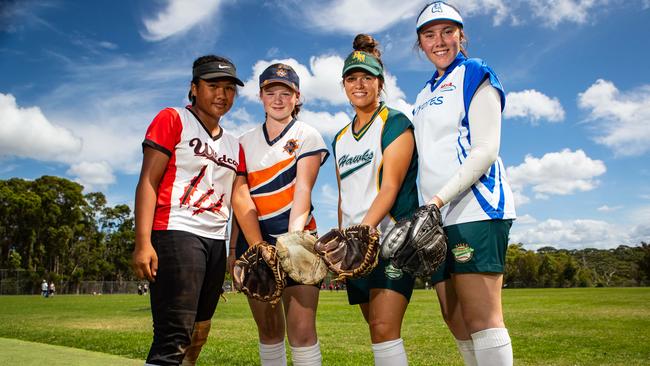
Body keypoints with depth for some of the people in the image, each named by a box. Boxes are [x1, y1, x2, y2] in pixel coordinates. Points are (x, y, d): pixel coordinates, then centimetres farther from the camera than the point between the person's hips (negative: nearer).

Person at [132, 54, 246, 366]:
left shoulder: (234, 146, 19)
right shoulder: (173, 119, 2)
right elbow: (148, 182, -6)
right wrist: (143, 243, -16)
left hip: (216, 242, 7)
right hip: (176, 233, -7)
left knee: (198, 336, 14)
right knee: (174, 338, -15)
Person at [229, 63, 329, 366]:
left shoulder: (307, 136, 2)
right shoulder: (245, 141, 12)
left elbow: (302, 190, -13)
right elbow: (239, 196, 3)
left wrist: (292, 237, -28)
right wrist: (246, 246, -8)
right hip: (252, 240, 4)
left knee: (302, 330, -9)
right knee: (268, 329, 10)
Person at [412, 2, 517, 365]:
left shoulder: (475, 75, 3)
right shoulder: (424, 96, 24)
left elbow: (486, 149, -9)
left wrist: (439, 198, -18)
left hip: (475, 207, -7)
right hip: (439, 217, 7)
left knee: (480, 317, -11)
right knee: (456, 321, 7)